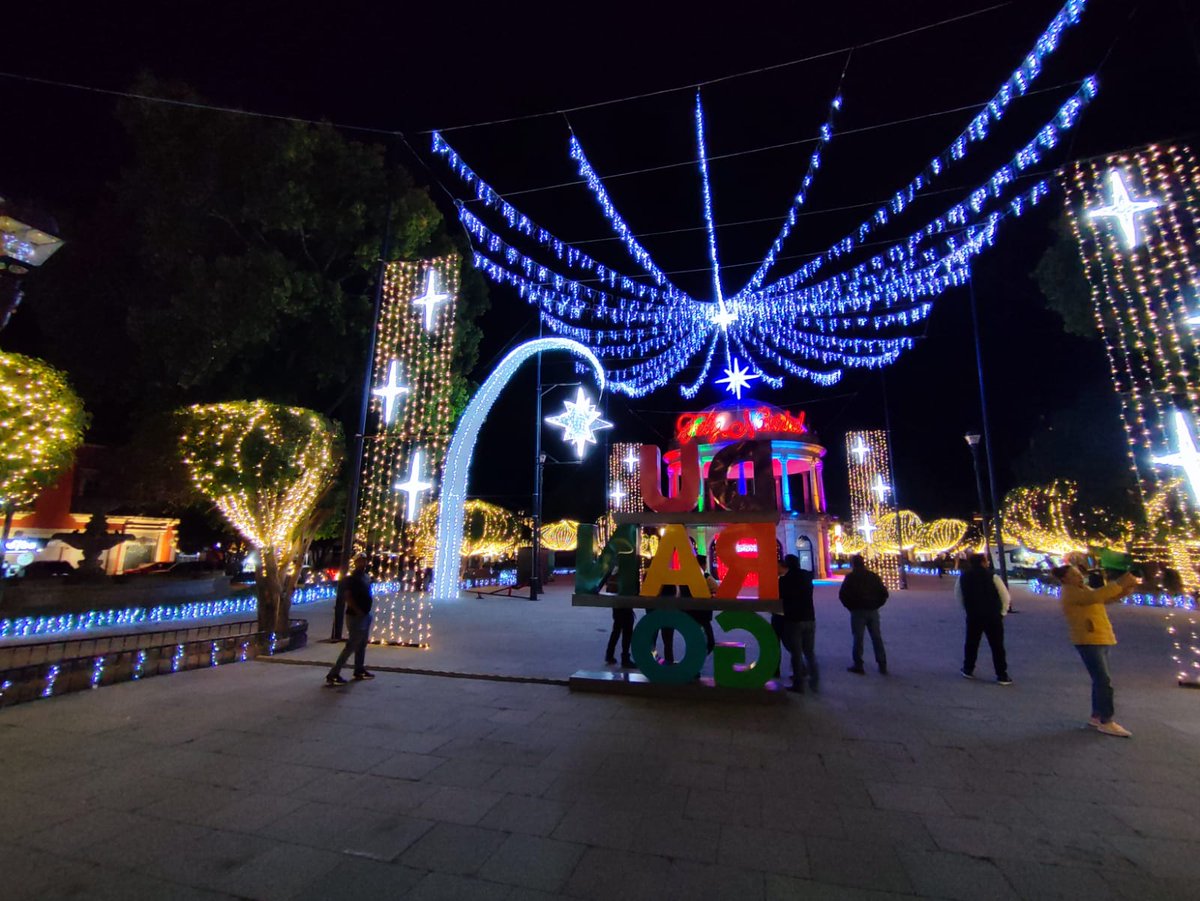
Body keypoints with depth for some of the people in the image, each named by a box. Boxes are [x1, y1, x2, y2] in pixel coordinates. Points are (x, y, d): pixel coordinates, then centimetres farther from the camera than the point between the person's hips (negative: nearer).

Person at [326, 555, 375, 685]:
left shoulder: (366, 577, 11)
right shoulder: (352, 578, -15)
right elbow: (348, 596, -22)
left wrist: (367, 611, 13)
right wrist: (358, 611, -19)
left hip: (366, 615, 9)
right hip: (356, 616, -9)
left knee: (362, 645, 16)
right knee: (351, 646, -7)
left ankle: (359, 671, 28)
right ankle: (332, 675, -1)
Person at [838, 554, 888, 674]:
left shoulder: (850, 577, -6)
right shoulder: (873, 576, 6)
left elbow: (842, 594, -11)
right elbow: (884, 593, 5)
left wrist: (850, 606, 1)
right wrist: (876, 605, 10)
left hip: (858, 611, -4)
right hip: (873, 611, 4)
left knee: (858, 638, 2)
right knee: (877, 638, 10)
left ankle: (858, 665, 5)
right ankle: (882, 665, 15)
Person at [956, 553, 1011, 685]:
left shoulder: (963, 577, -1)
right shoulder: (992, 576, -12)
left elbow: (958, 595, 9)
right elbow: (1005, 596, -8)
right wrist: (1002, 612, 6)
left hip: (972, 616, 3)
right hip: (992, 616, -3)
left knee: (971, 643, 16)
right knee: (997, 646, 7)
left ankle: (968, 670, 25)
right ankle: (1002, 676, 12)